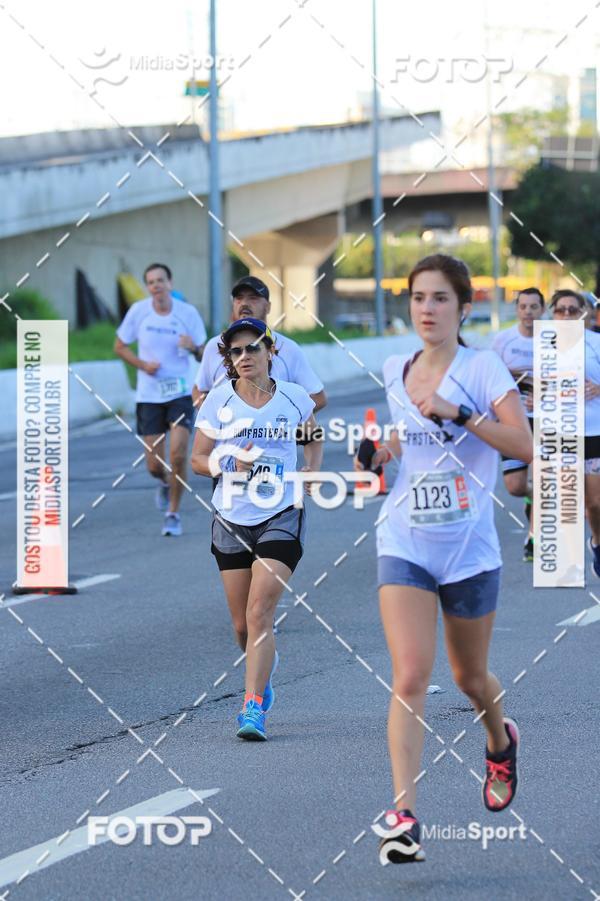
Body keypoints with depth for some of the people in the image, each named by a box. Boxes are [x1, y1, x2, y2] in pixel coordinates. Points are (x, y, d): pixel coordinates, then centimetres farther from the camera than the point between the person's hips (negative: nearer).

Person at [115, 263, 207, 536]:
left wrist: (193, 347, -20)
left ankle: (173, 513, 5)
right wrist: (142, 364, -10)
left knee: (178, 455, -15)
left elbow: (203, 356, 4)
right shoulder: (138, 311, -4)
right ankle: (165, 483, 38)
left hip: (180, 393, -1)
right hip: (148, 396, 1)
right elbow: (119, 346, 7)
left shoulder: (188, 313, -5)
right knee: (154, 466, 0)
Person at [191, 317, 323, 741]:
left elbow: (314, 439, 19)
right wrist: (230, 464, -17)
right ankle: (265, 667, 41)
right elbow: (198, 458, 2)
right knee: (242, 625, 8)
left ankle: (254, 709, -14)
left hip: (281, 518, -2)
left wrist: (311, 468, 0)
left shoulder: (294, 398, 0)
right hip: (231, 520, 2)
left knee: (259, 614, -15)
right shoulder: (219, 400, -2)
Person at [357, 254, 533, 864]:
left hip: (469, 547, -2)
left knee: (469, 677, 16)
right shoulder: (394, 372, 6)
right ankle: (403, 815, -17)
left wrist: (458, 414, -27)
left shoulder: (481, 369, -8)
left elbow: (525, 446, -19)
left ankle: (501, 742, 51)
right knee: (410, 678, -14)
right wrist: (381, 453, 4)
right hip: (404, 543, 2)